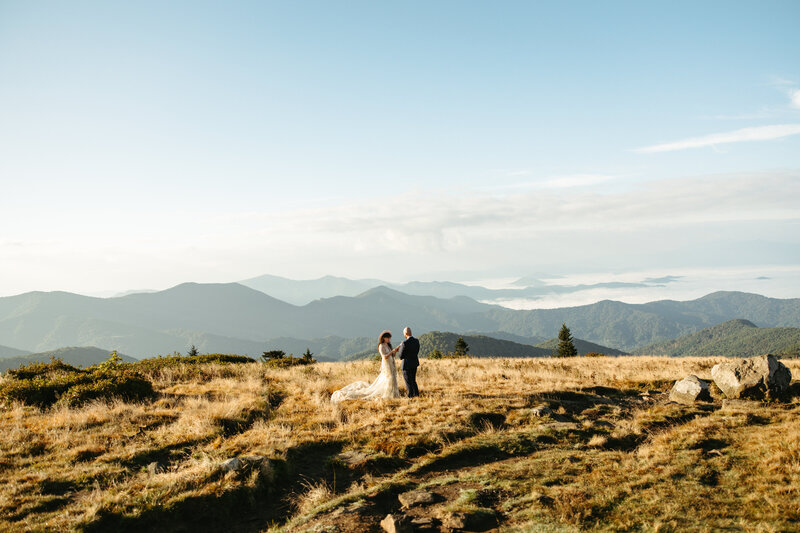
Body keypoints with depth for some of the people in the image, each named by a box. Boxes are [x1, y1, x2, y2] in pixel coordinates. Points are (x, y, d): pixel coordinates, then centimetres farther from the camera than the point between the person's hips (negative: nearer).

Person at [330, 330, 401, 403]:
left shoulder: (388, 346, 17)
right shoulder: (381, 346, -10)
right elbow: (385, 357, -20)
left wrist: (395, 352, -1)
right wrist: (392, 351, -18)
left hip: (391, 366, 9)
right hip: (386, 367, -9)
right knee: (389, 381, -16)